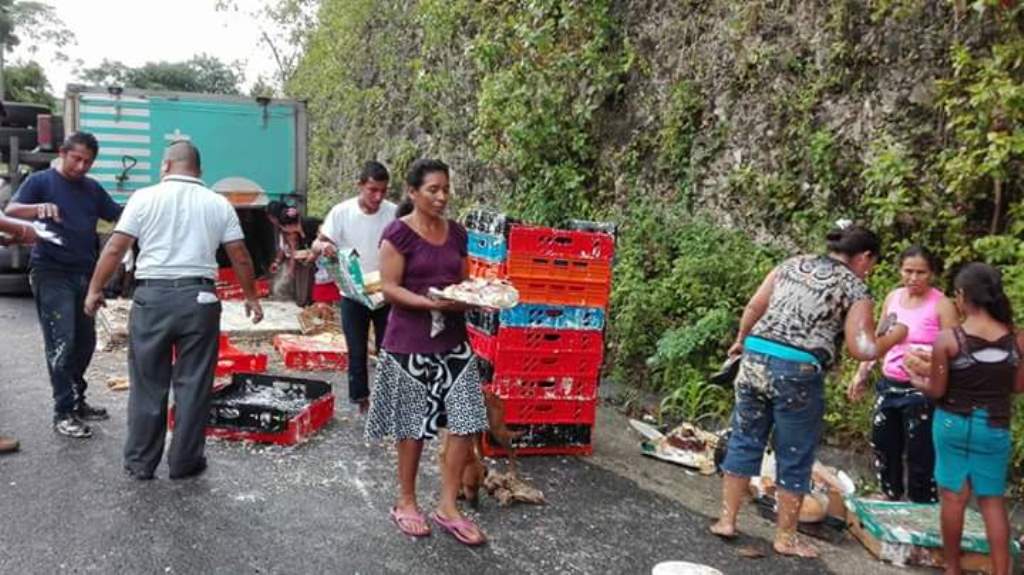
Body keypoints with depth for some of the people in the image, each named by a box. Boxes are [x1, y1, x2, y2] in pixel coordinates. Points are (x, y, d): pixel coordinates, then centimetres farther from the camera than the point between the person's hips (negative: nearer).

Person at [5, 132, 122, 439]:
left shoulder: (92, 188, 12)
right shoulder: (41, 181, -2)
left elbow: (120, 215, 11)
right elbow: (11, 210, -14)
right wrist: (39, 208, -35)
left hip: (85, 274, 6)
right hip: (52, 275, -6)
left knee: (85, 342, 11)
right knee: (61, 343, -8)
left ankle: (76, 400, 26)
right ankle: (63, 413, -2)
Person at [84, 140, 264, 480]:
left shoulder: (145, 198, 2)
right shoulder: (218, 204, 7)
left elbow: (114, 249, 0)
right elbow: (240, 257, 7)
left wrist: (95, 289, 10)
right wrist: (251, 297, 18)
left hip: (152, 296, 0)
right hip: (198, 298, 1)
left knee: (147, 384, 9)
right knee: (193, 384, 7)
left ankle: (140, 463, 18)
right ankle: (184, 462, 14)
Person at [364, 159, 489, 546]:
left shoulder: (457, 233, 9)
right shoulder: (398, 233, -8)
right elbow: (389, 289, -12)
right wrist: (430, 303, -25)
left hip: (453, 340, 6)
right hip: (410, 343, -5)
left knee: (466, 422, 2)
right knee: (413, 425, 6)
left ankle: (447, 507, 17)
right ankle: (405, 502, 27)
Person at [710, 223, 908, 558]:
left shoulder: (792, 265, 15)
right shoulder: (854, 288, 1)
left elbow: (754, 308, 12)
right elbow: (863, 350, -6)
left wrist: (741, 341, 27)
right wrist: (895, 336, 13)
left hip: (755, 360, 5)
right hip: (798, 372, -5)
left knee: (744, 442, 16)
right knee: (794, 459, 10)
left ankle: (726, 520, 24)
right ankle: (785, 538, 23)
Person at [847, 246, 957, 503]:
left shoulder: (941, 305, -11)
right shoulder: (893, 297, 5)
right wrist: (862, 373, 15)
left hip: (921, 392, -6)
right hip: (888, 385, 6)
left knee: (920, 455, 0)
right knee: (883, 447, 17)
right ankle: (890, 499, 37)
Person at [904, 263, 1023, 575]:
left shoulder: (947, 339, -15)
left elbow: (936, 391, -10)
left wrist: (915, 376, 10)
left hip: (952, 423, -2)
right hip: (994, 428, 2)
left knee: (954, 496, 10)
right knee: (992, 500, 12)